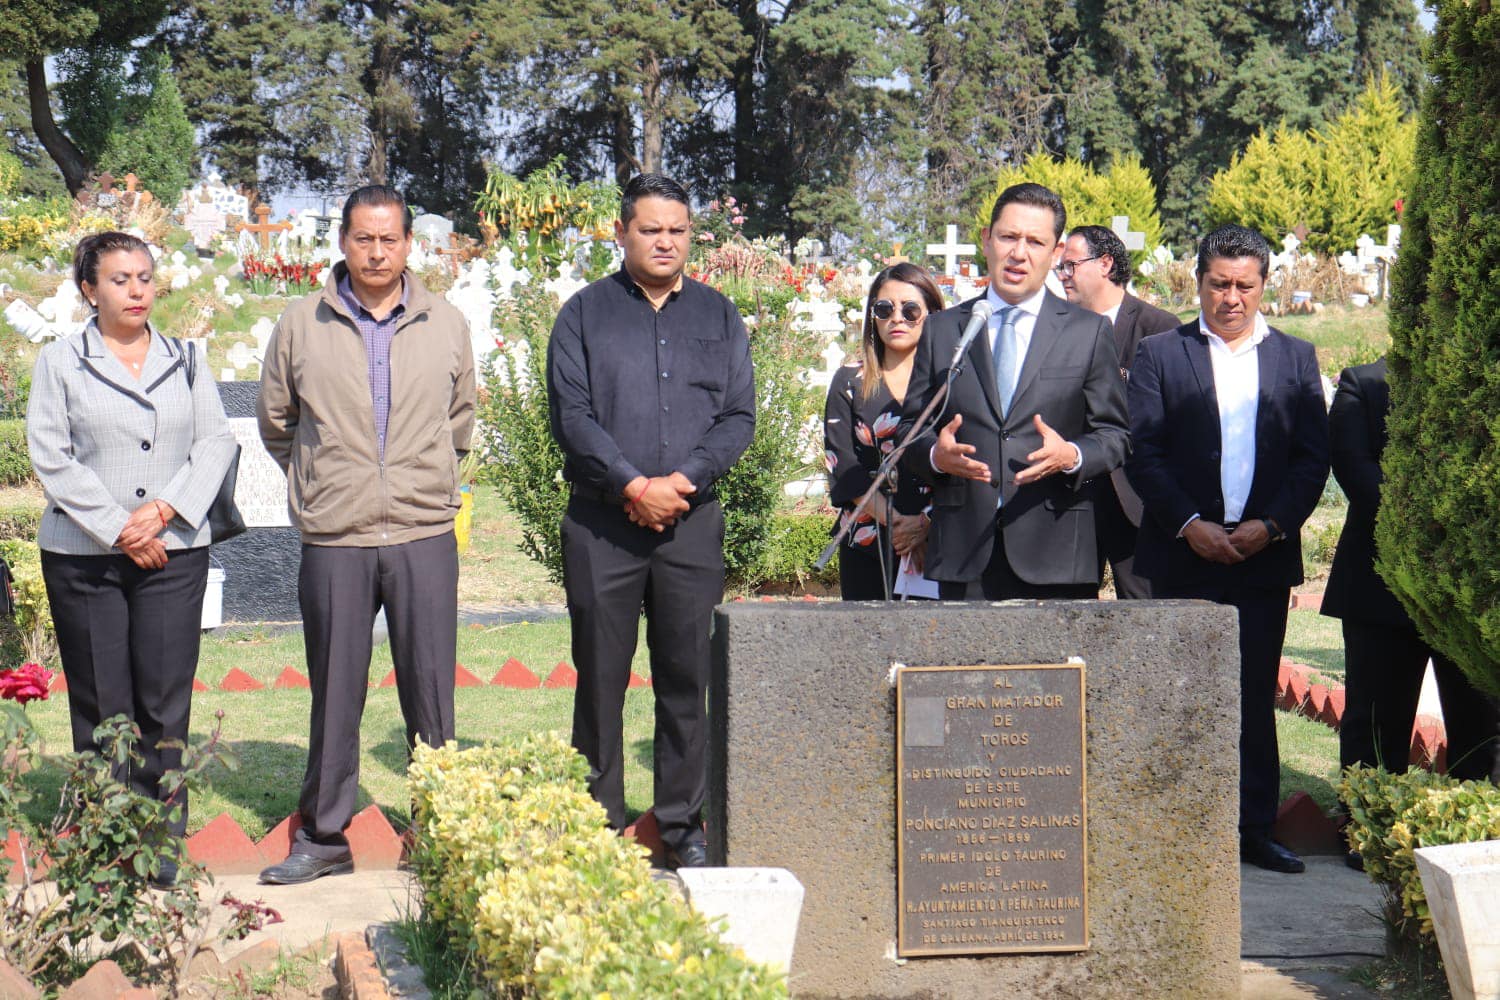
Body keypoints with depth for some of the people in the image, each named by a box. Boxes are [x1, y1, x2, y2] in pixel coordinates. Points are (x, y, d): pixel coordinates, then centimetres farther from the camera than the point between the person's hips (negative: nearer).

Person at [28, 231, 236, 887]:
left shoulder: (184, 360, 13)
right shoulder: (60, 363, 4)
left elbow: (216, 444, 7)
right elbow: (51, 458, -3)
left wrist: (166, 508, -9)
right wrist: (118, 529, -10)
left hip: (174, 552, 2)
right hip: (83, 556, -1)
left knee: (165, 701, -2)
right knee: (101, 704, 0)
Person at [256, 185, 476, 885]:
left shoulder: (447, 327, 6)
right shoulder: (301, 326, 3)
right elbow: (276, 424, 15)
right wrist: (323, 486, 13)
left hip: (424, 536, 0)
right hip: (333, 539, 0)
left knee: (430, 690, 4)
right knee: (335, 694, 6)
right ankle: (322, 838, 17)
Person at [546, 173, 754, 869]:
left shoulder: (717, 316, 12)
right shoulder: (584, 314, 6)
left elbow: (739, 416, 5)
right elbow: (571, 414, -3)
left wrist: (680, 481, -10)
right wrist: (632, 484, -14)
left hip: (692, 521, 2)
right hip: (602, 521, -1)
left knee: (687, 677, 4)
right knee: (600, 677, 2)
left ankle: (683, 824, 13)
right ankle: (598, 821, 10)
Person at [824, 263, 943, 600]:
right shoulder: (850, 381, 10)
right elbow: (844, 466, 1)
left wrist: (926, 522, -13)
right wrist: (896, 521, -11)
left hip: (938, 543, -1)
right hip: (869, 545, 1)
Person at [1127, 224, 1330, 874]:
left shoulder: (1295, 358, 11)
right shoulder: (1160, 354, 5)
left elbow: (1313, 457, 6)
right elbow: (1141, 452, -2)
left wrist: (1272, 526, -8)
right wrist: (1190, 525, -11)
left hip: (1264, 553, 2)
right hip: (1184, 555, -1)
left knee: (1256, 697, 5)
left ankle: (1254, 829, 12)